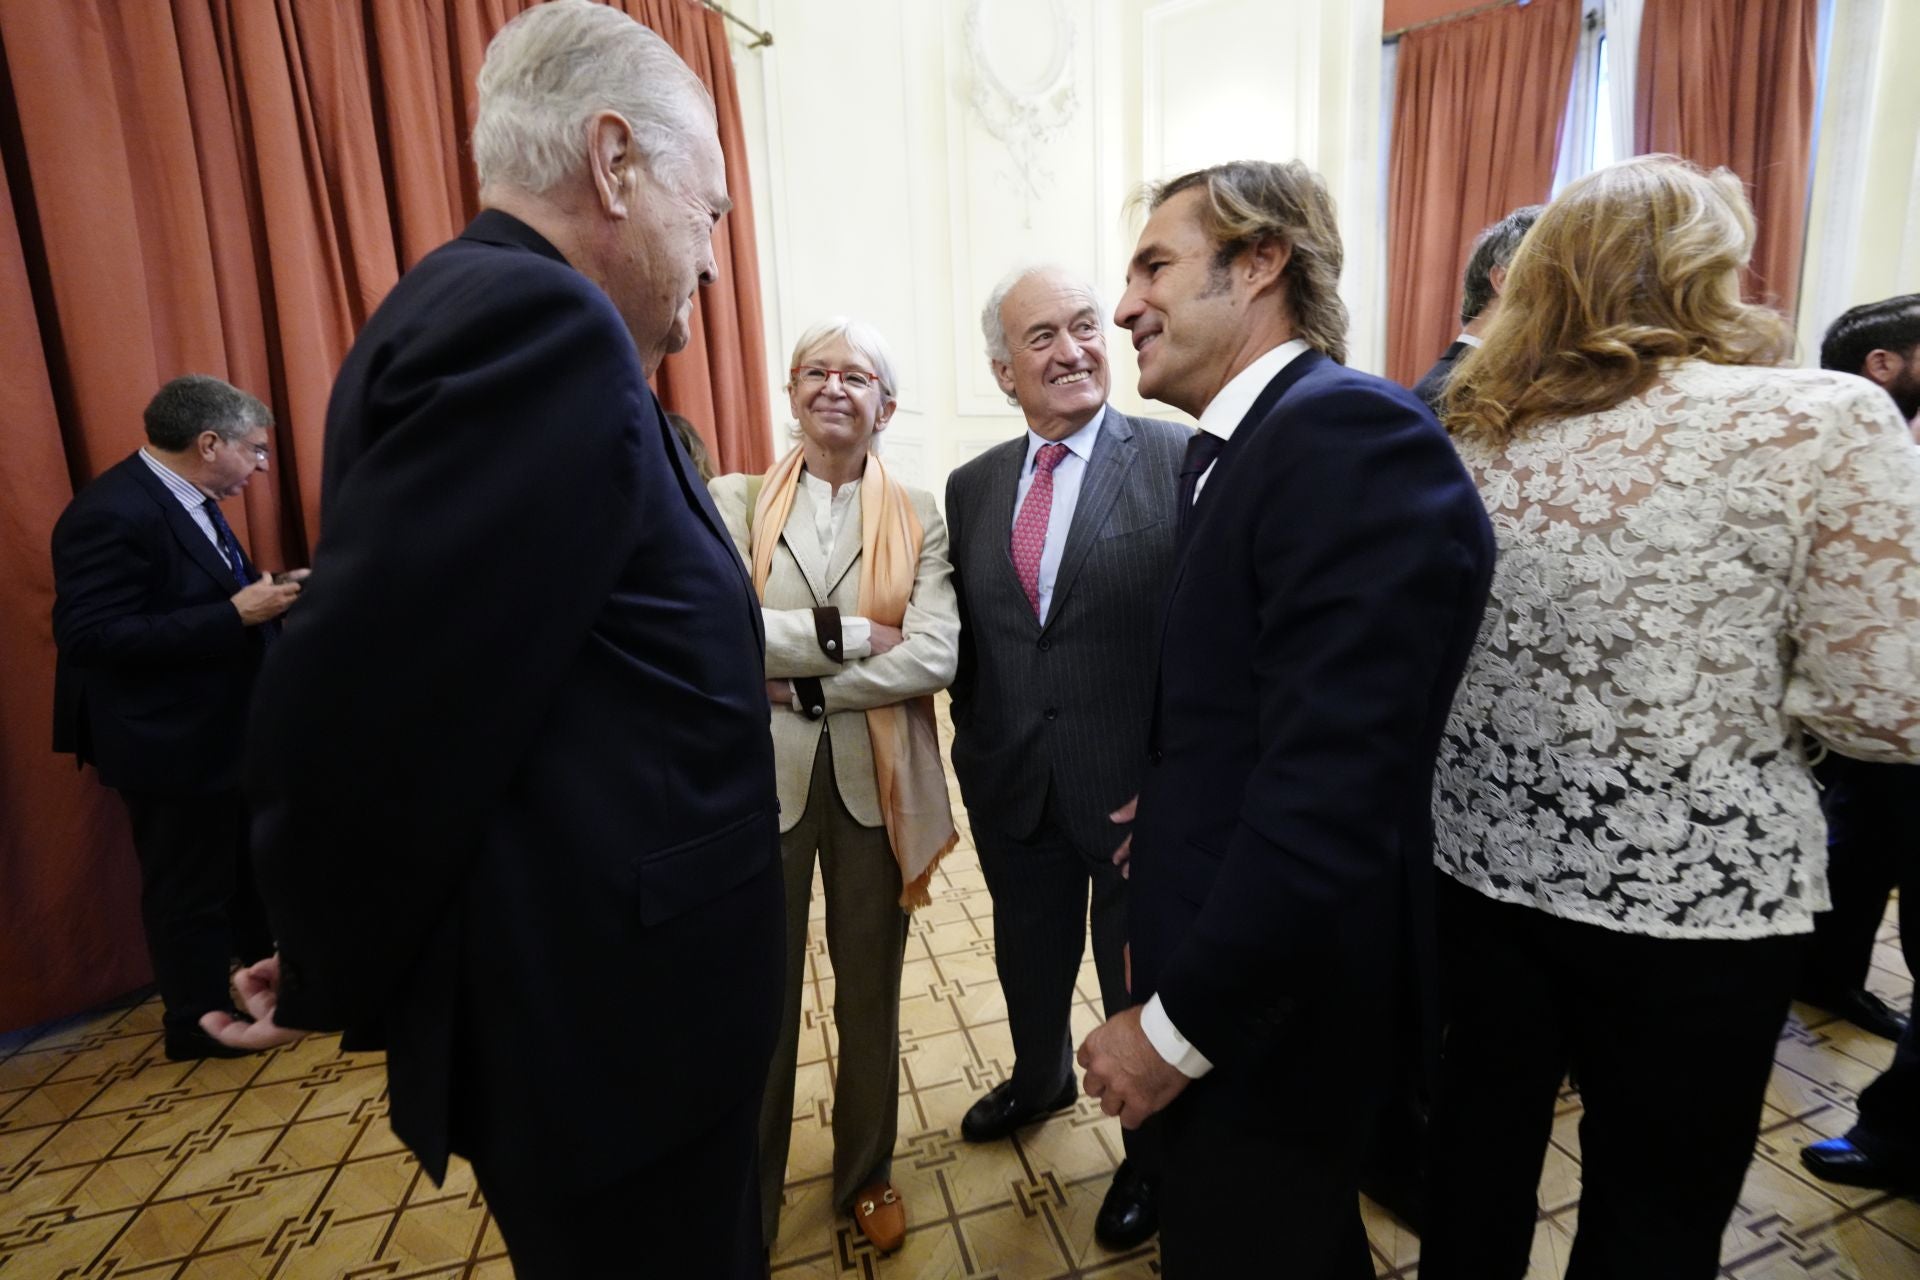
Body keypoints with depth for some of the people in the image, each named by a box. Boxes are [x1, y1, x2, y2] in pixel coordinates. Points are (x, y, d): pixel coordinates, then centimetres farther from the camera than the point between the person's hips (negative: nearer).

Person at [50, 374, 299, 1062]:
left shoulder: (186, 502, 6)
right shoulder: (112, 513, -23)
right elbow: (91, 637, -29)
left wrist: (260, 600, -1)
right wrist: (237, 613, -31)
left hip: (225, 729, 10)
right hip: (172, 743, -10)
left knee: (253, 867, 23)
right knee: (190, 889, 8)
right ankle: (200, 1023, 27)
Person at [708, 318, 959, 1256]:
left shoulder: (916, 517, -1)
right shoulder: (734, 501, 0)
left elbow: (935, 657, -14)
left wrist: (800, 684, -16)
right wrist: (845, 633, -19)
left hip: (875, 781, 1)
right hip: (761, 779, 0)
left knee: (870, 995, 18)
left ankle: (866, 1175, 44)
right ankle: (748, 1199, 40)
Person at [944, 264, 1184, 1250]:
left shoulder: (1182, 460, -11)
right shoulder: (971, 487, 4)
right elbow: (965, 640, 8)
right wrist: (975, 755, 7)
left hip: (1138, 787, -4)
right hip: (1012, 788, 5)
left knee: (1140, 983, 17)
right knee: (1029, 960, 25)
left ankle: (1149, 1152, 46)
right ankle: (1040, 1080, 58)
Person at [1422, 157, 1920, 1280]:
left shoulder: (1474, 432, 0)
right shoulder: (1820, 420, -12)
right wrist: (1758, 672, 7)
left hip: (1485, 856, 4)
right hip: (1696, 891, -3)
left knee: (1482, 1144, 22)